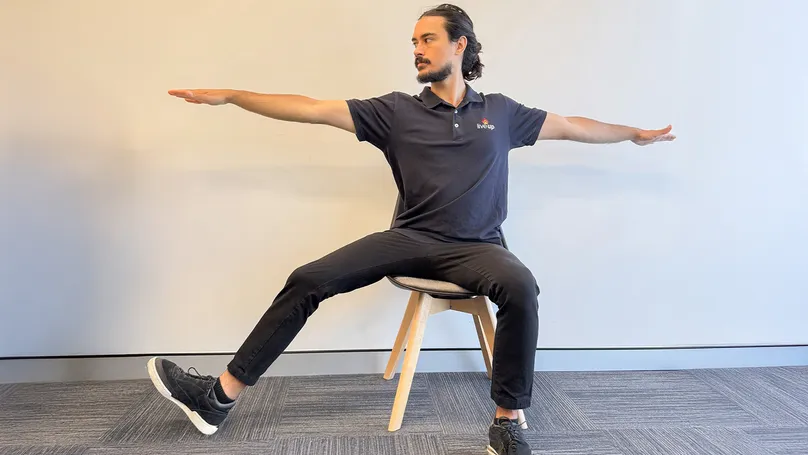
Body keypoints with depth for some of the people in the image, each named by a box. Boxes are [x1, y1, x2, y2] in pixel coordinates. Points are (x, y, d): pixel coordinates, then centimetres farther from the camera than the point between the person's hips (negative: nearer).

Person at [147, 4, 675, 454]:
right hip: (410, 239, 1)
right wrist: (227, 95, -1)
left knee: (521, 288, -34)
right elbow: (313, 110, 2)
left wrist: (638, 133, 29)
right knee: (308, 280, -14)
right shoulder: (397, 110, 7)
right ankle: (221, 396, -7)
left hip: (476, 246, 0)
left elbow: (571, 125, 23)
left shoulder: (501, 111, 11)